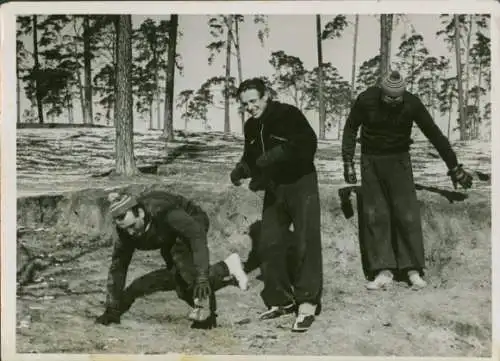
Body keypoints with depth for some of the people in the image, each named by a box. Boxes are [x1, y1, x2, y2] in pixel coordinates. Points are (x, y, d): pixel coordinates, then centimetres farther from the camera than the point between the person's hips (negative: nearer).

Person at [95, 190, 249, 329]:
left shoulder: (163, 212, -42)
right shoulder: (125, 232, -24)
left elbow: (197, 236, -48)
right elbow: (117, 267, -16)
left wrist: (202, 276, -56)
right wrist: (112, 309, -17)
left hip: (193, 222, -6)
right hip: (170, 242, 6)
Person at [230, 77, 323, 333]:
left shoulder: (288, 114, -16)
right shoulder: (251, 127, 6)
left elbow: (307, 145, -28)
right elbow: (251, 157, 15)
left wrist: (277, 154, -34)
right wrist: (241, 169, -6)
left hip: (301, 185, -7)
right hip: (273, 189, 7)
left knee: (306, 245, -8)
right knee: (268, 246, 6)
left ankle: (307, 304, -1)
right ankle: (280, 300, 20)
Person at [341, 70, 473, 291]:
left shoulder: (412, 104, -14)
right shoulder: (366, 100, -14)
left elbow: (434, 134, -5)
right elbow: (350, 129, 1)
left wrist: (454, 167, -1)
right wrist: (348, 162, -6)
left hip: (399, 159, -1)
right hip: (371, 160, 1)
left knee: (407, 213, -9)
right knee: (375, 215, -4)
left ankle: (413, 270, -4)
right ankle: (383, 271, -2)